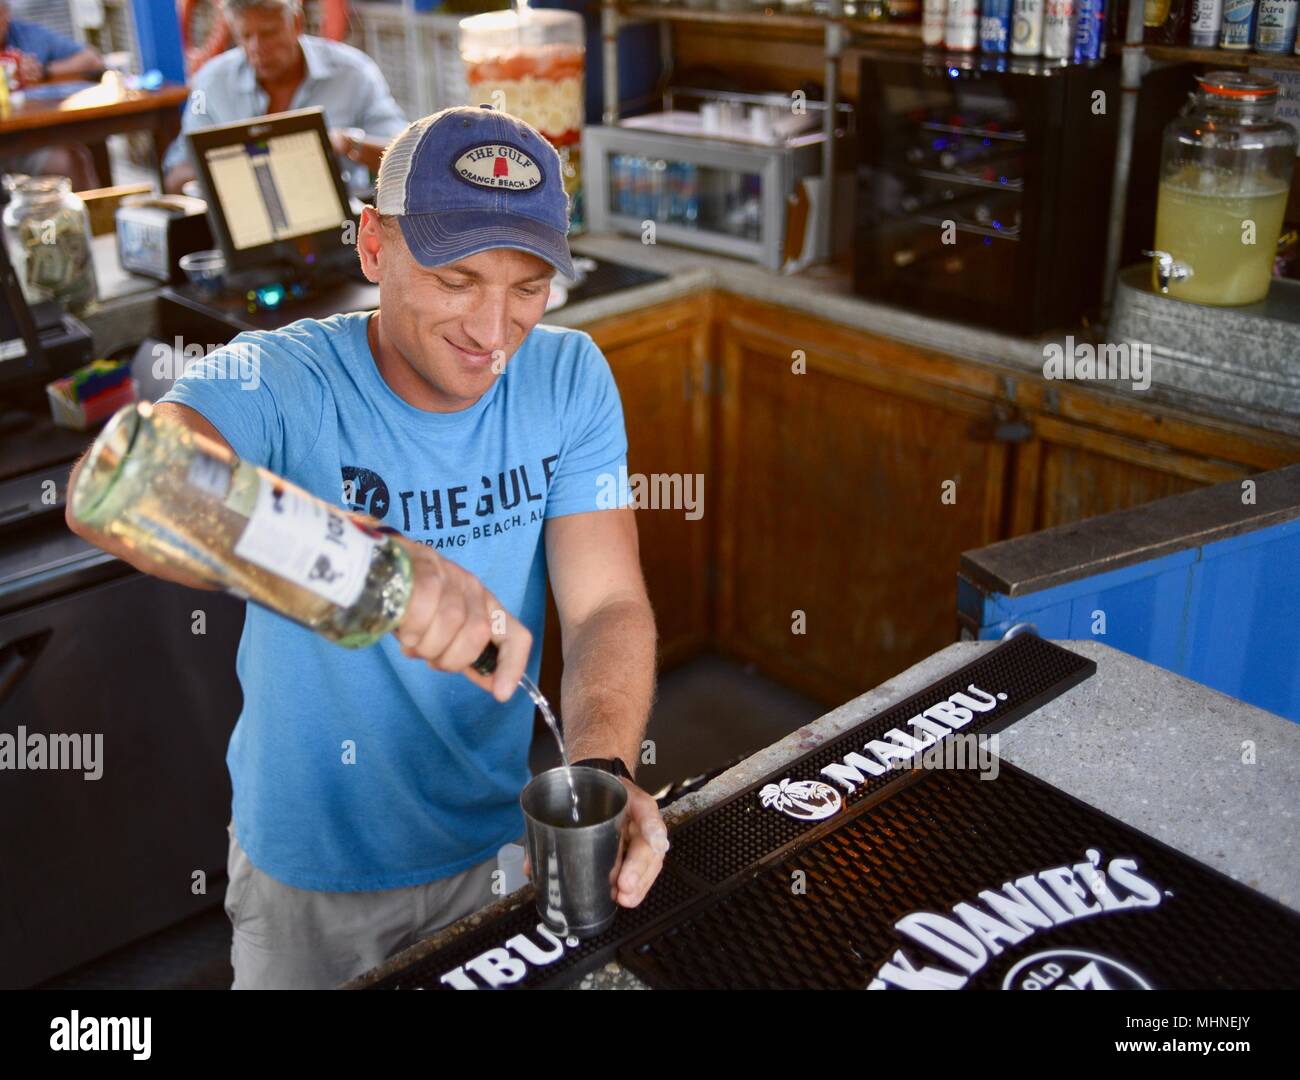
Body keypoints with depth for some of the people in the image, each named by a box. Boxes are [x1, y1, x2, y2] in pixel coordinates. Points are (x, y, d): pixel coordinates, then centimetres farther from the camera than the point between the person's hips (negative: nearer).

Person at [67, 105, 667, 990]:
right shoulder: (281, 381, -23)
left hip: (493, 842, 3)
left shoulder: (568, 378, -11)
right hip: (310, 860, -2)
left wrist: (602, 769, -35)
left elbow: (608, 603, -15)